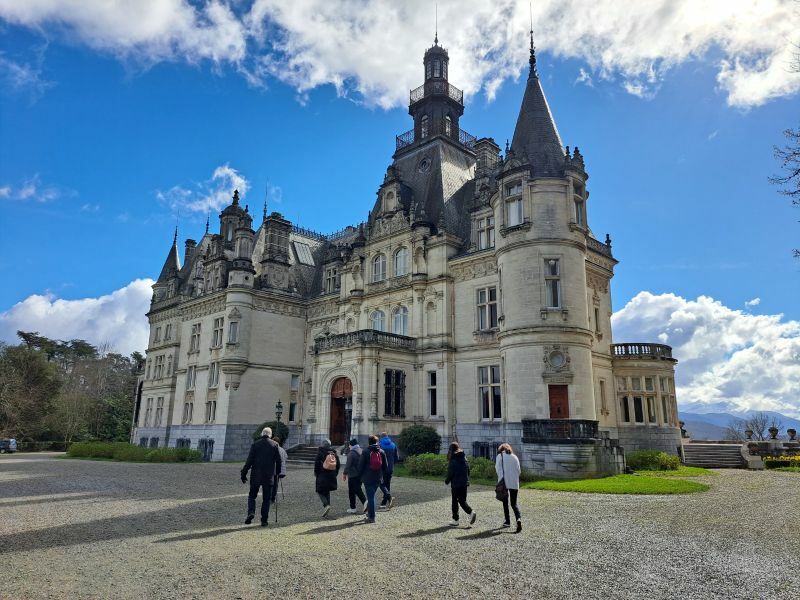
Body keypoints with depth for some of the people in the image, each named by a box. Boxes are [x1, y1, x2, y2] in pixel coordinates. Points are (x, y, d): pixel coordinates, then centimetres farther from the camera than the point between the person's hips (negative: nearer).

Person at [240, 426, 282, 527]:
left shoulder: (255, 444, -2)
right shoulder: (274, 445, 0)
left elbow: (249, 460, -6)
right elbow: (279, 461, -1)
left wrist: (244, 473, -1)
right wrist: (277, 472, 11)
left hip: (256, 475, 0)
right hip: (269, 476, 1)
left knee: (252, 496, 14)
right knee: (266, 499, 8)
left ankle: (251, 512, -8)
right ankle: (264, 520, 8)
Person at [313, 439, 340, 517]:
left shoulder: (320, 452, -8)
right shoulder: (334, 452, 6)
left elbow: (317, 463, -9)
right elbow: (338, 464, 10)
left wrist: (316, 473, 3)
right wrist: (335, 473, 17)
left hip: (322, 475, -5)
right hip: (332, 476, 5)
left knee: (320, 491, 4)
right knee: (327, 492, 16)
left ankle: (326, 505, -18)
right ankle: (326, 510, 16)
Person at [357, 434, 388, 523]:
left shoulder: (365, 452, -8)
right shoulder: (382, 452, 3)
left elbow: (361, 465, -6)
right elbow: (386, 465, 8)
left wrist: (360, 475, 7)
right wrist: (382, 475, 17)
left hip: (368, 478, -4)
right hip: (378, 478, 4)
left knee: (370, 497, -1)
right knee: (372, 495, 19)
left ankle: (371, 517, 0)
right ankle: (370, 512, 24)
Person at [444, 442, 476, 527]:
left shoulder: (453, 460, -13)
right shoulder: (464, 457, 6)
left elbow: (450, 473, -12)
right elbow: (468, 469, 10)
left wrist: (447, 481, 3)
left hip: (456, 484, -6)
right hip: (464, 483, 6)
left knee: (455, 501, 4)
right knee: (462, 500, 13)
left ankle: (455, 520, 9)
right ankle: (471, 513, -6)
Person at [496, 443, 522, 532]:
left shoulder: (500, 456, 1)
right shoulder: (514, 457, 9)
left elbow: (498, 469, -6)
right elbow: (519, 470, 8)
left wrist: (501, 480, -3)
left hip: (504, 483, -2)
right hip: (514, 483, 2)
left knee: (505, 502, 15)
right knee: (514, 503, 8)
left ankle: (507, 521, 20)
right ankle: (519, 519, -15)